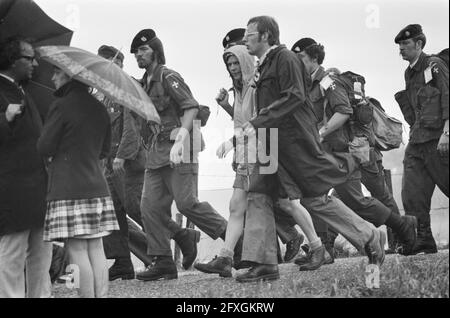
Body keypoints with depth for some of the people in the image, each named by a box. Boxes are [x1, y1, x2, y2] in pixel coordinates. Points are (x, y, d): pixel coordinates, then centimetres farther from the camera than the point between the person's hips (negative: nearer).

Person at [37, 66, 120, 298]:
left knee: (77, 250, -5)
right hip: (97, 185, 7)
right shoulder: (99, 108, 12)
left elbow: (44, 147, -8)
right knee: (96, 248, 8)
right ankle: (101, 294, 8)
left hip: (68, 189, -7)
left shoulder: (61, 106, -10)